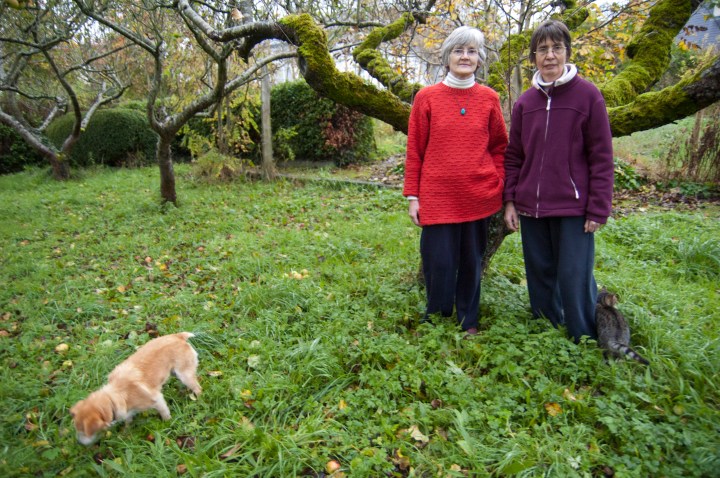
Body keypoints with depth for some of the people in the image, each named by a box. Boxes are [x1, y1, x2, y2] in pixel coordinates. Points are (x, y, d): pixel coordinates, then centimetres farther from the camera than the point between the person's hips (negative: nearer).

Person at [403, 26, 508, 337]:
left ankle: (468, 323, 29)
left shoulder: (489, 99, 6)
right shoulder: (427, 97, 1)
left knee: (472, 261, 11)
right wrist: (412, 195, -1)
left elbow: (499, 146, 14)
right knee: (439, 263, 2)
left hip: (479, 197, 2)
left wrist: (498, 183, 3)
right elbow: (414, 150, 2)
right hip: (438, 197, -2)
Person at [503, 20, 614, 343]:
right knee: (540, 277, 13)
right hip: (531, 208, 4)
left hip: (573, 207, -4)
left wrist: (598, 209, -9)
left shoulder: (588, 95, -3)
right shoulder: (525, 102, 9)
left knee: (575, 279, -2)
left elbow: (601, 158, -5)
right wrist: (509, 201, 4)